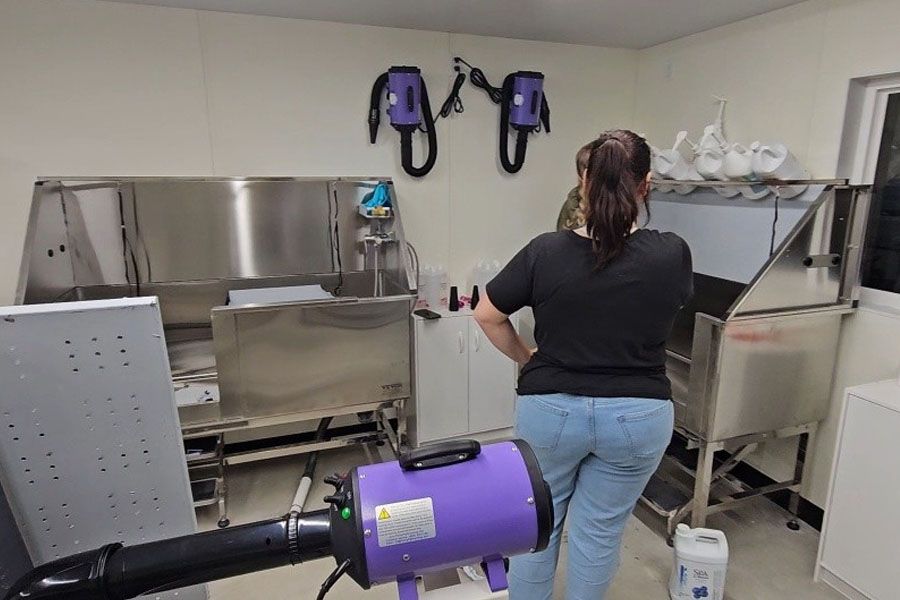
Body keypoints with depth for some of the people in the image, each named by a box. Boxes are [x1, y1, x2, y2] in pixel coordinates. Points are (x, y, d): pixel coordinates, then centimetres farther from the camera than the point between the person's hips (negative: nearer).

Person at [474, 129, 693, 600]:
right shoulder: (672, 254, -10)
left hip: (551, 409, 0)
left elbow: (486, 315, -5)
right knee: (599, 532, 18)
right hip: (638, 416, 1)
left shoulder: (546, 252, -14)